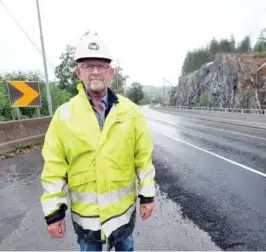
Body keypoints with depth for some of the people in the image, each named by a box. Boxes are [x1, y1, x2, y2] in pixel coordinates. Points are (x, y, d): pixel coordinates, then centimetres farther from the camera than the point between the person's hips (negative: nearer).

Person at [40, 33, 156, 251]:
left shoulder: (130, 111, -10)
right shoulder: (64, 115, -10)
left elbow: (144, 156, -6)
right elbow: (54, 167, -7)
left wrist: (147, 195, -2)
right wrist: (54, 210, -4)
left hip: (123, 203, 1)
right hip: (84, 209, 1)